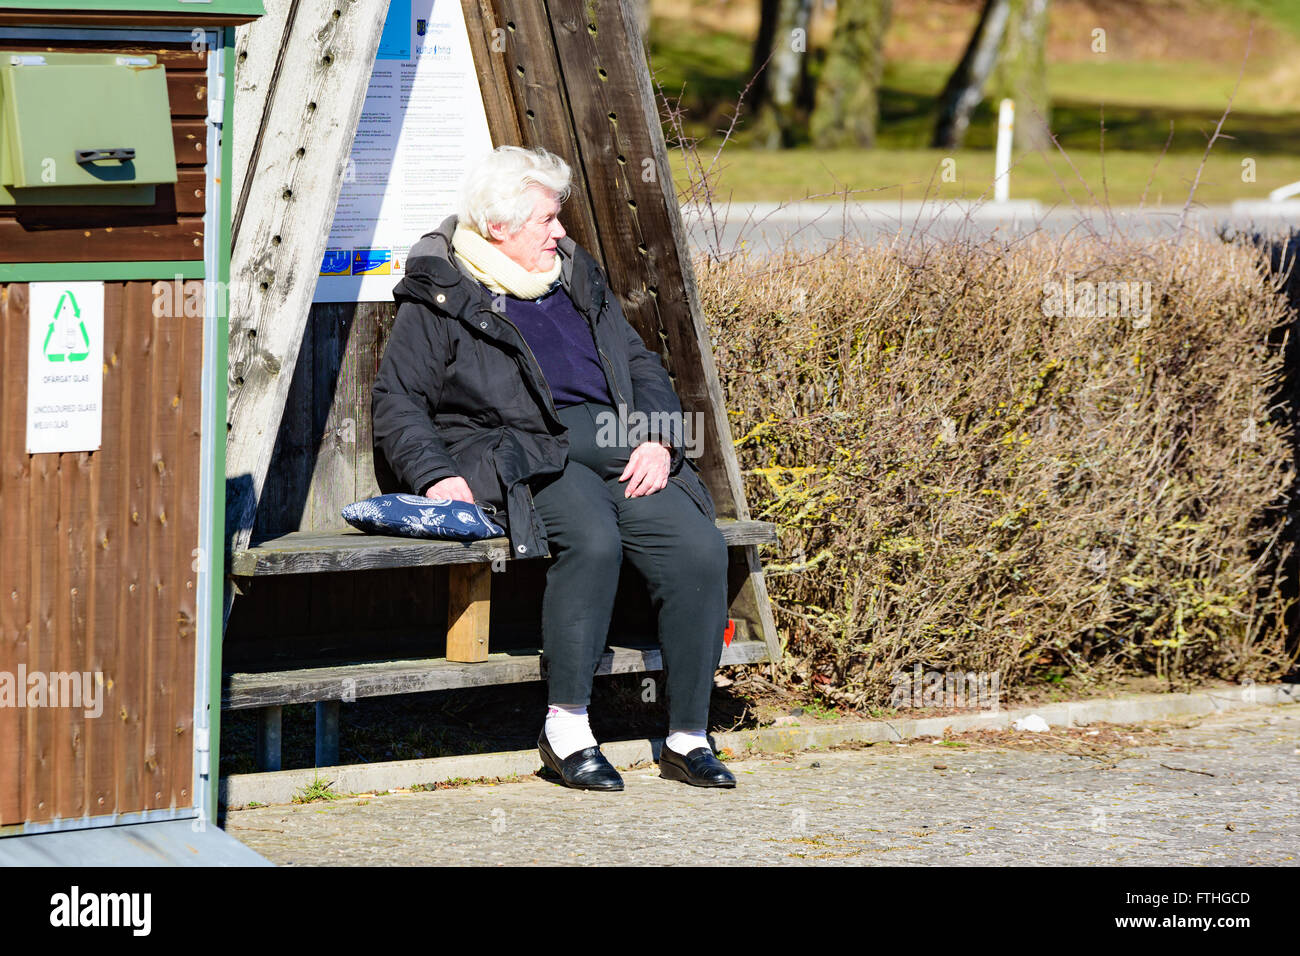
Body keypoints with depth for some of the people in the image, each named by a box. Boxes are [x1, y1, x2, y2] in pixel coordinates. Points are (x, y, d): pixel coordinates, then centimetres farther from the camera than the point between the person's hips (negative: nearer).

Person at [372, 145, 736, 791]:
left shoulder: (577, 277, 24)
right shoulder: (440, 297, 8)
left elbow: (642, 366, 24)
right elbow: (398, 402, 3)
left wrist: (658, 440, 4)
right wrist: (435, 475, -14)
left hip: (617, 447, 5)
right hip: (527, 452, -5)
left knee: (700, 549, -21)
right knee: (592, 539, -36)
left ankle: (688, 737, -13)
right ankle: (566, 728, -24)